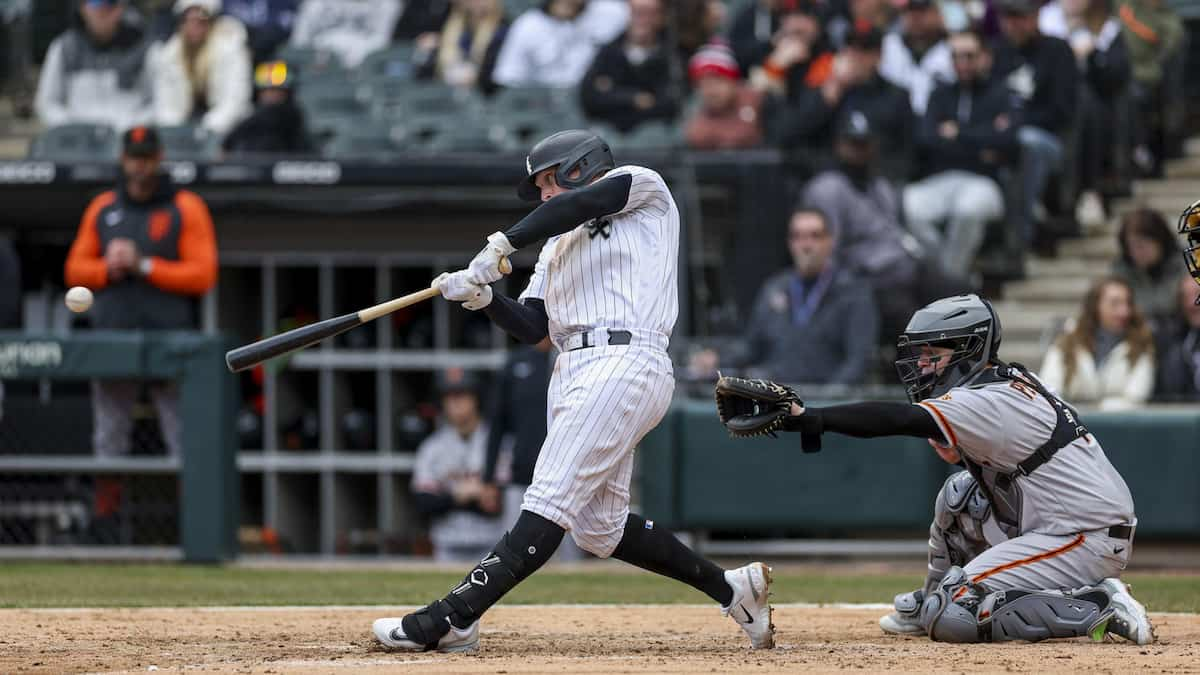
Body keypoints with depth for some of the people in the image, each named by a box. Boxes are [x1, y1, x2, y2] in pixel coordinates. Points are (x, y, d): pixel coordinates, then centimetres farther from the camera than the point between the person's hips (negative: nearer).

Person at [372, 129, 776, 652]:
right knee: (598, 527, 6)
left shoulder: (643, 187, 8)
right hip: (574, 373, 9)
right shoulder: (557, 246, 28)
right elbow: (532, 328, 16)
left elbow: (575, 206, -11)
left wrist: (501, 246, -16)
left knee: (547, 505, -15)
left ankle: (450, 620, -25)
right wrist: (483, 297, -1)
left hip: (623, 364, -9)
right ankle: (730, 589, 17)